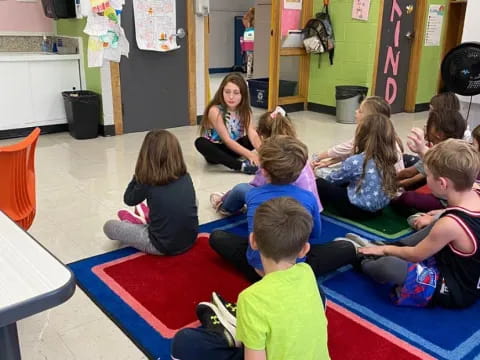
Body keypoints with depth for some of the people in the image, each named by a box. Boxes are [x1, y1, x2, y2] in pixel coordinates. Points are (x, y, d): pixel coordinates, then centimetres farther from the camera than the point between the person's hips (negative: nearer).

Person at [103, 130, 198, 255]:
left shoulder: (148, 182, -14)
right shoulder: (185, 176, -3)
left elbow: (129, 200, 6)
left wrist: (138, 175, 9)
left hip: (162, 245, -5)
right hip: (190, 239, 5)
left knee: (109, 226, 9)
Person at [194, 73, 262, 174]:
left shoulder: (244, 110, -8)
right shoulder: (215, 111, -24)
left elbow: (252, 134, -21)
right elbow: (227, 140, -28)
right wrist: (250, 155, -39)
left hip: (234, 147, 4)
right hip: (216, 149, -4)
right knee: (200, 143, -38)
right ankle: (242, 166, -43)